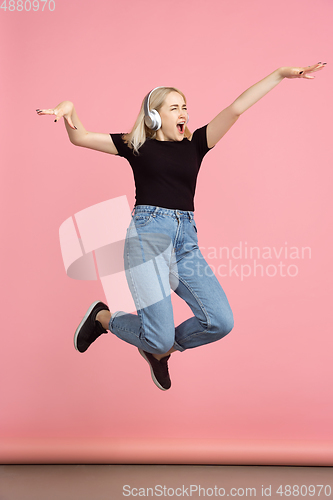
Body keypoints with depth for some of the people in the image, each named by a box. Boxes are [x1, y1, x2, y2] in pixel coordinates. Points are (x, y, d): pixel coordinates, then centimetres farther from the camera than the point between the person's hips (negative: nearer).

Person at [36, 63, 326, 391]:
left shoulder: (194, 144, 16)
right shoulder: (136, 145, 9)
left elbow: (236, 108, 8)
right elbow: (80, 138, 6)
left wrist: (280, 74, 6)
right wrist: (69, 110, -15)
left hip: (186, 240, 5)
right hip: (148, 234, -4)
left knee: (220, 322, -11)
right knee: (160, 336, -14)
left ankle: (159, 350, 19)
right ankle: (103, 317, 18)